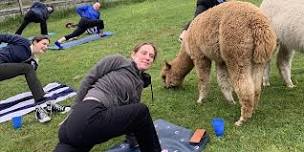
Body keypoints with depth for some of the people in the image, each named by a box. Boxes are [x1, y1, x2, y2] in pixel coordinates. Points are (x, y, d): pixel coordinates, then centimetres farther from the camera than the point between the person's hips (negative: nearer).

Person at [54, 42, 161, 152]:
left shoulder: (139, 84, 25)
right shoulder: (118, 61, 5)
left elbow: (131, 113, 20)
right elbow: (88, 79, 1)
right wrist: (76, 109, -2)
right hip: (89, 115, -8)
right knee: (141, 111, -10)